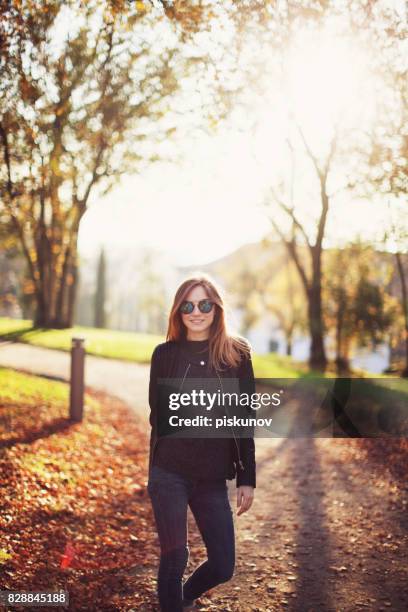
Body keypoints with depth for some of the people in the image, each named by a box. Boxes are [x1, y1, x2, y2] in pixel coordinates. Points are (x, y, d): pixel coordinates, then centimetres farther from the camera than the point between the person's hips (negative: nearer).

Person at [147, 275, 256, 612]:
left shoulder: (237, 354, 1)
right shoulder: (165, 354, 0)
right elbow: (158, 415, 6)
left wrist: (247, 478, 2)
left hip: (213, 479, 2)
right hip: (169, 473, -1)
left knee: (223, 566, 7)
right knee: (175, 557, -1)